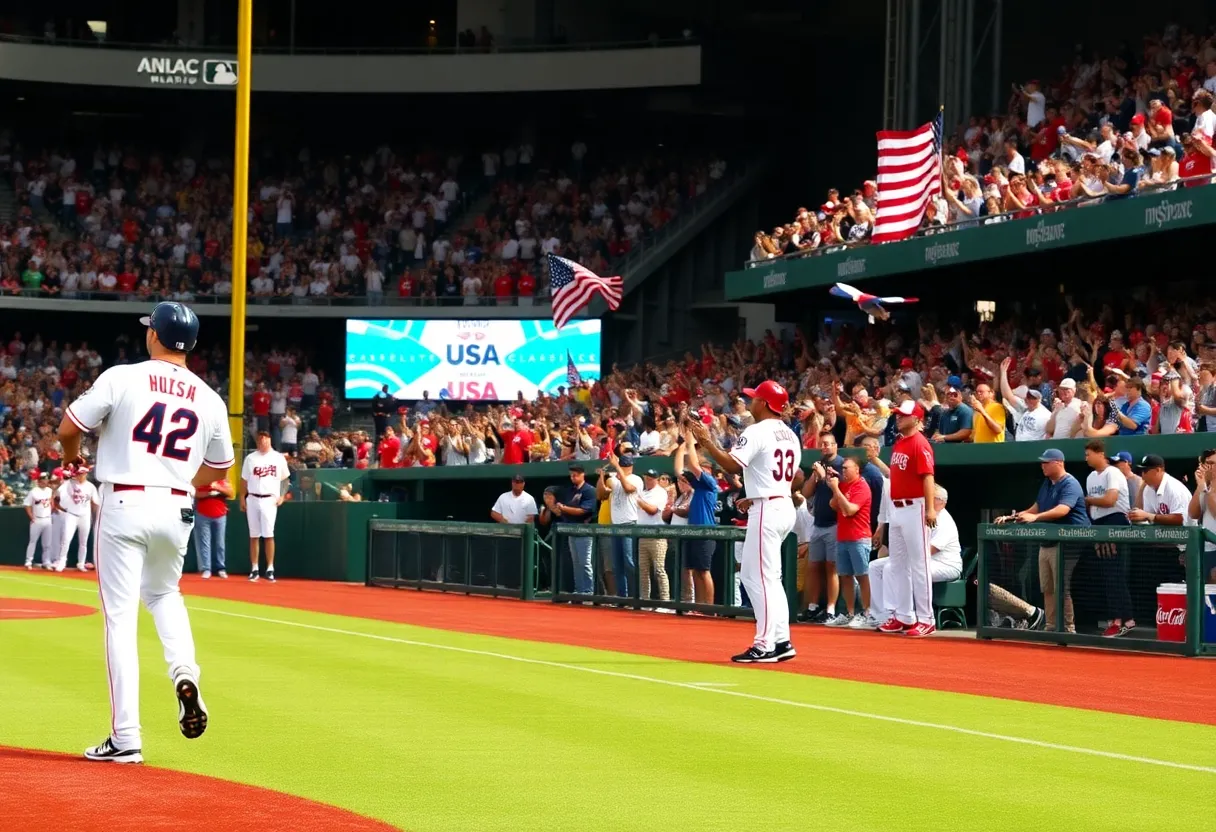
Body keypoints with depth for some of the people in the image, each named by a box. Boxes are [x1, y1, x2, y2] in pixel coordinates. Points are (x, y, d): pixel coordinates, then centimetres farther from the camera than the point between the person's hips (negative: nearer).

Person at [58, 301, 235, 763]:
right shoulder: (209, 400, 5)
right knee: (163, 594, 29)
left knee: (120, 618, -1)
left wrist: (71, 457, 19)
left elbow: (68, 429, -4)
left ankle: (126, 738, -4)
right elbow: (219, 469, 15)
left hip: (124, 505, -4)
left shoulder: (122, 378, -6)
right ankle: (185, 674, 1)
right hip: (175, 510, 4)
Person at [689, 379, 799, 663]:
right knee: (752, 573, 16)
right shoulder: (790, 435, 15)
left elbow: (733, 465, -22)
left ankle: (766, 645, -7)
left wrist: (706, 442, -15)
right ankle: (781, 640, 14)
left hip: (766, 510, -10)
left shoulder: (757, 431, -12)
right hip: (785, 506, 10)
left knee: (760, 576, -6)